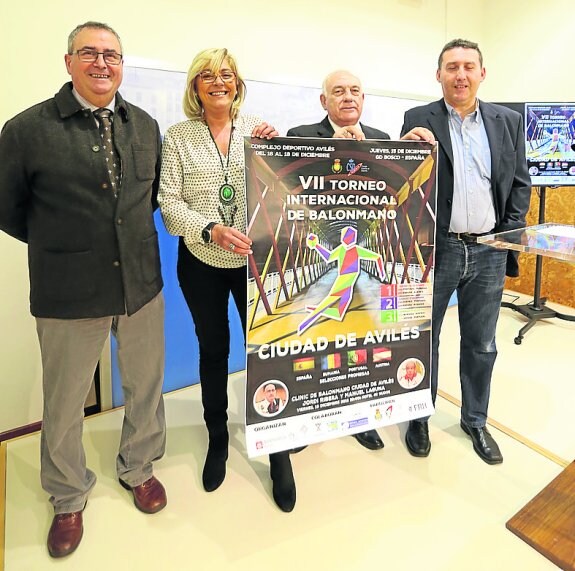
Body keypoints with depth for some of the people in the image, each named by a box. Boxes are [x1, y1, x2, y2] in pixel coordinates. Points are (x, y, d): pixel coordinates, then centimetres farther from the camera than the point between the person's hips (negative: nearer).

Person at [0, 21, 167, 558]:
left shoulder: (145, 126, 7)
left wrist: (132, 242, 7)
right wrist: (64, 246, 5)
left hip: (142, 286, 4)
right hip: (68, 295, -3)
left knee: (145, 386, 16)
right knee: (64, 403, 13)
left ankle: (137, 468, 43)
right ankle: (68, 497, 39)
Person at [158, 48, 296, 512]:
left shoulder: (259, 130, 3)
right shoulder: (178, 137, 1)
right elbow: (170, 203, -5)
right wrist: (211, 230, -21)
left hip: (255, 260, 0)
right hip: (201, 264, 0)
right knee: (213, 351, 13)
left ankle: (278, 450, 20)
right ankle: (217, 440, 34)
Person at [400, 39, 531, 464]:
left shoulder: (508, 121, 9)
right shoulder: (417, 120, 0)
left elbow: (520, 182, 10)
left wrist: (512, 234, 0)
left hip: (489, 251, 3)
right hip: (435, 249, -2)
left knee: (481, 344, 14)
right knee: (424, 339, 10)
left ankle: (475, 421, 33)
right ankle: (419, 417, 30)